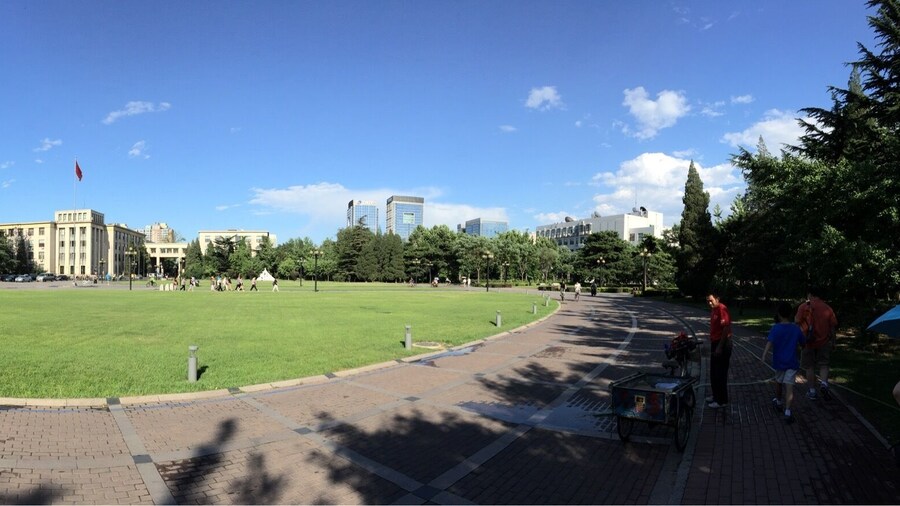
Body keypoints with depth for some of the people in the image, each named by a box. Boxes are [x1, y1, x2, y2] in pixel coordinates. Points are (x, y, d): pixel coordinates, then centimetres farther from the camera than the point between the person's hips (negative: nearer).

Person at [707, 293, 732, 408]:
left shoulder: (722, 309, -17)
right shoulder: (713, 310, 11)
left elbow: (726, 328, -22)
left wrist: (720, 347, -22)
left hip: (722, 344, -9)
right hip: (715, 343, 9)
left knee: (720, 373, -2)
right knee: (713, 373, 17)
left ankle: (722, 400, 7)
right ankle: (716, 395, 29)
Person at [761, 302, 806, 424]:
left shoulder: (776, 328, -11)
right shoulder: (796, 328, -1)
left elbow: (770, 342, -26)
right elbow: (802, 342, 12)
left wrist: (764, 355, -37)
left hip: (779, 362, -1)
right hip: (792, 362, 1)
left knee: (778, 382, 21)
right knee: (789, 386, -4)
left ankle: (778, 402, 41)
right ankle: (787, 411, -15)